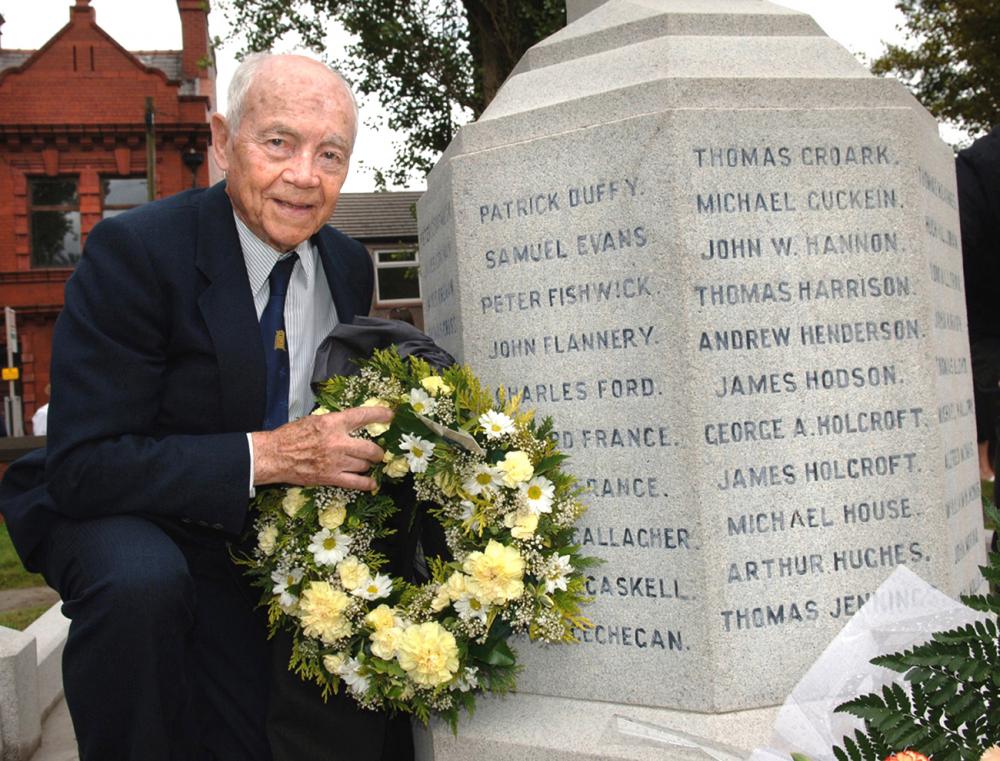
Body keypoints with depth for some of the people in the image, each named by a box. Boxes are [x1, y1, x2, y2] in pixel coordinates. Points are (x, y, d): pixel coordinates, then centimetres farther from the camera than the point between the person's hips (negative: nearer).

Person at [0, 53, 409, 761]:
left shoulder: (349, 265, -3)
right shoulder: (133, 251, -23)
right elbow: (80, 468, -28)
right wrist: (262, 456, -37)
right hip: (122, 517, -4)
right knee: (138, 581, -37)